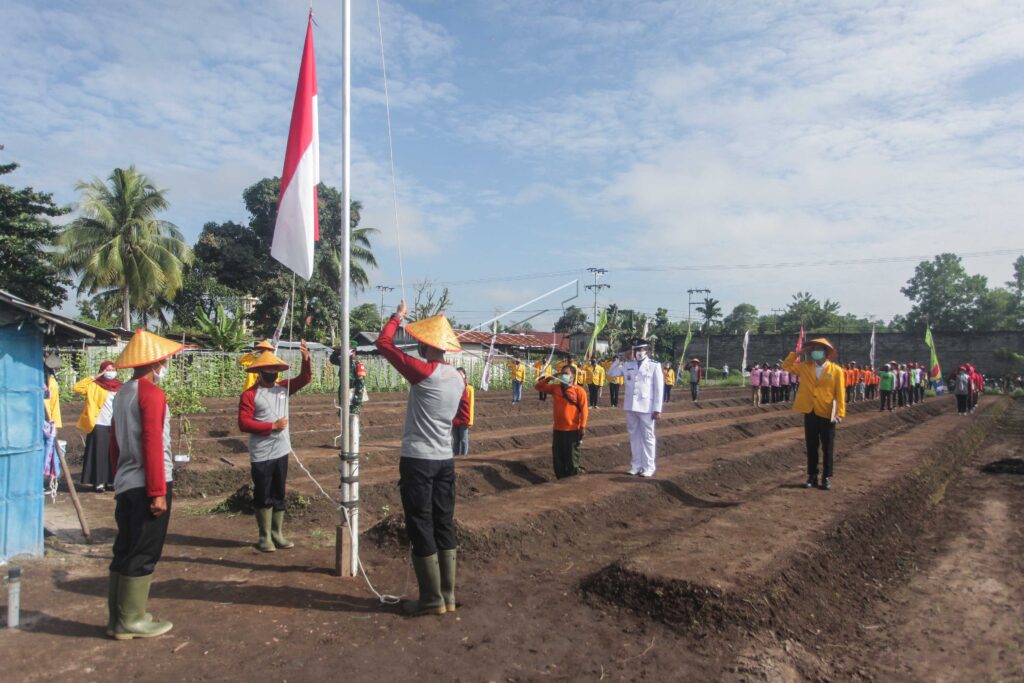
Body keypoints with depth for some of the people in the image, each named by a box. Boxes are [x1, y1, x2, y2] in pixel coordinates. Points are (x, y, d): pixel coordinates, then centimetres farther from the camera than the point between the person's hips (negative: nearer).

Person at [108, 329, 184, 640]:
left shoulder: (122, 393, 12)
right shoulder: (152, 394, -15)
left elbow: (115, 443, 17)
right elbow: (153, 445, -20)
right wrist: (158, 492, -18)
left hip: (125, 485, 9)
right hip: (146, 486, -9)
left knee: (125, 550, 16)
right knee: (144, 554, 1)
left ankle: (118, 616, 25)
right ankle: (131, 620, 10)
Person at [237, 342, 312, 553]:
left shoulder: (283, 387, 6)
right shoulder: (250, 394, -10)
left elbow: (305, 378, 0)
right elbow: (244, 424, -16)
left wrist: (306, 359, -18)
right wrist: (272, 426, -17)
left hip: (281, 452, 5)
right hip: (261, 456, -5)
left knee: (279, 495, 13)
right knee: (263, 496, 5)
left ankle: (277, 535, 24)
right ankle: (265, 537, 18)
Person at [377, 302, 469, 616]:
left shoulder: (423, 372, -16)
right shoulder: (458, 378, 5)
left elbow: (383, 343, -8)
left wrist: (398, 316, 5)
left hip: (418, 460, -7)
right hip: (445, 459, 7)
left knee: (421, 529, 3)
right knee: (444, 525, 14)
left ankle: (432, 599, 11)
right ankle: (448, 595, 22)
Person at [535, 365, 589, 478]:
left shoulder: (579, 390, -8)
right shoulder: (555, 387, 5)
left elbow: (583, 409, -9)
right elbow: (538, 387, 9)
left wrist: (582, 427, -13)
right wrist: (547, 379, -8)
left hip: (573, 430, -5)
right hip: (558, 429, 5)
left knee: (572, 457, 4)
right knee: (558, 457, 13)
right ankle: (561, 479, 26)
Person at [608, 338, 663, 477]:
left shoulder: (654, 365, -4)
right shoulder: (628, 364, 7)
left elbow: (658, 389, -6)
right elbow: (611, 373, 7)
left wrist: (657, 409, -10)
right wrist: (621, 359, -3)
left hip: (646, 408, -4)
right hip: (631, 407, 4)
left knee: (647, 437, 5)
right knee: (634, 436, 12)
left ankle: (648, 467, 12)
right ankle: (636, 465, 21)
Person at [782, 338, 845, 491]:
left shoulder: (836, 370, -4)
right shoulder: (805, 367, 5)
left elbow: (840, 393, -5)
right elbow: (786, 366, 8)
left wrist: (840, 413, -12)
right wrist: (796, 353, -3)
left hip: (827, 415, -3)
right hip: (809, 413, 3)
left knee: (827, 449, 6)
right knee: (811, 447, 10)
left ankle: (826, 478, 16)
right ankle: (812, 476, 18)